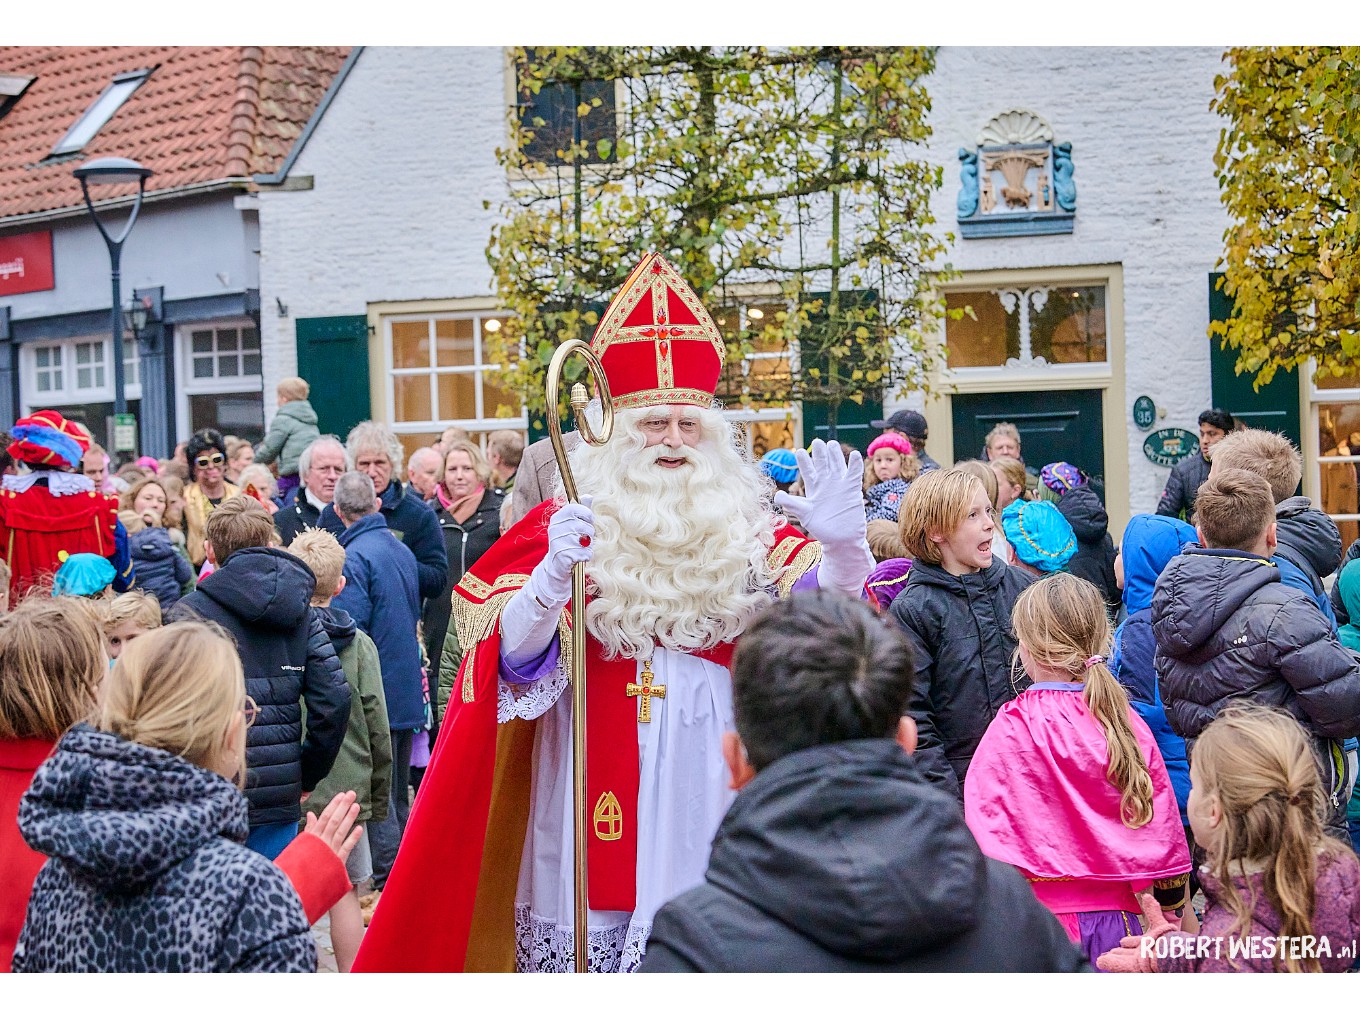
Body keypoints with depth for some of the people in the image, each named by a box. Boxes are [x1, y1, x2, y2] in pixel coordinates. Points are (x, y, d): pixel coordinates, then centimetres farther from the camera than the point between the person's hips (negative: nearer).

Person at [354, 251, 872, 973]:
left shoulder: (744, 525, 6)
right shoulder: (575, 523, 1)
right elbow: (514, 654, -9)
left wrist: (843, 546, -24)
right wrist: (556, 570, -27)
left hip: (710, 757, 1)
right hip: (596, 758, -1)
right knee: (600, 896, 0)